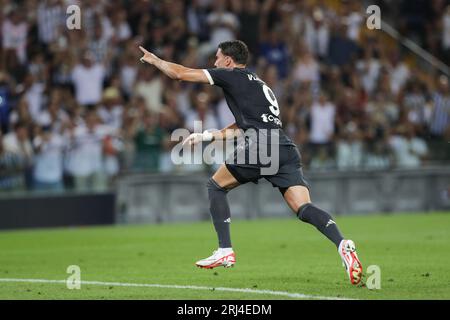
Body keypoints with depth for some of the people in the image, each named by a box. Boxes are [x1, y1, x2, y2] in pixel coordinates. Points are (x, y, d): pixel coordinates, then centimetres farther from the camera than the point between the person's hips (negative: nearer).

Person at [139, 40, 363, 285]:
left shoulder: (232, 76, 12)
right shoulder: (259, 86, 34)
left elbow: (181, 73, 16)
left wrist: (154, 60, 32)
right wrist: (206, 136, 46)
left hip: (259, 147, -6)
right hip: (286, 150, 6)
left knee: (216, 186, 16)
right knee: (304, 209, -6)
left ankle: (225, 251, 8)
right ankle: (342, 245, -31)